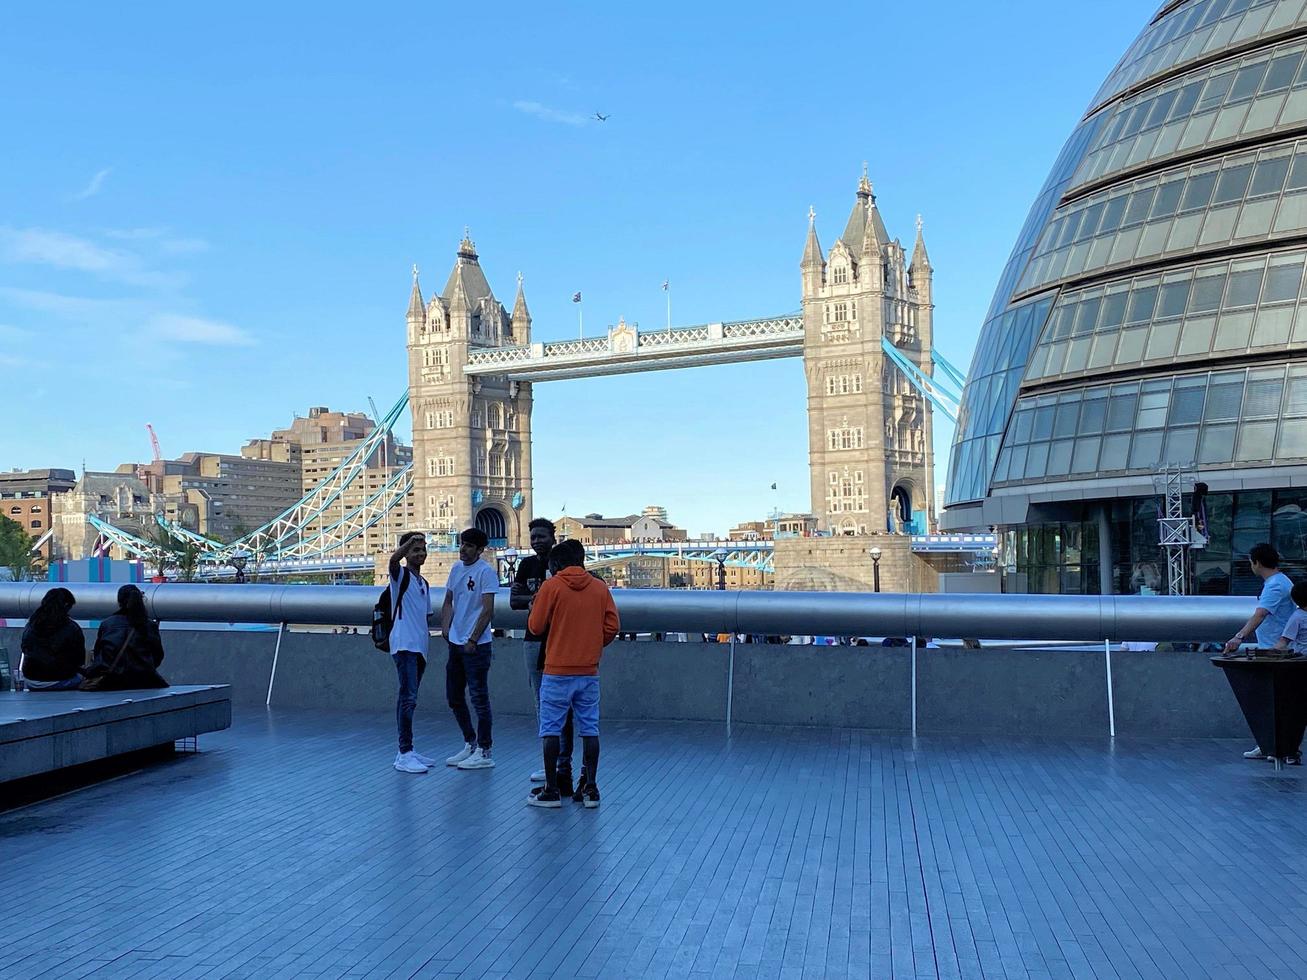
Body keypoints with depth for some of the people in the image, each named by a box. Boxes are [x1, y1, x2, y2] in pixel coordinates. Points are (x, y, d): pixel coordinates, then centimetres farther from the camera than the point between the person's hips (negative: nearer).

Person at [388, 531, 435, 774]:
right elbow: (393, 559, -27)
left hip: (419, 647, 8)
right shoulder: (401, 575, -2)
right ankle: (404, 754, -11)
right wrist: (411, 541, -37)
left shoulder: (424, 583, 19)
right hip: (404, 645, -8)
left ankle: (406, 751, 17)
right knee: (408, 697, -12)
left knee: (408, 698, 12)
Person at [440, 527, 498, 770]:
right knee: (454, 696, 15)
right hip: (455, 642, 8)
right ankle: (470, 744, 29)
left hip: (476, 645, -8)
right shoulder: (456, 569, 11)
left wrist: (472, 640, -17)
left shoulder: (486, 572, -12)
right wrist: (445, 630, 4)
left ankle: (484, 752, 7)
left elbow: (488, 610, -16)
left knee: (479, 698, -2)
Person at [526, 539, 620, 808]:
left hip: (557, 672, -3)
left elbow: (536, 627, -5)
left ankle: (551, 791, 7)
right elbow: (613, 626, 1)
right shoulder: (600, 588, 3)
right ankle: (590, 789, 12)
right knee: (589, 730, 9)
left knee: (551, 730, 5)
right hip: (589, 672, 3)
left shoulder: (551, 586, -7)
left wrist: (533, 609, 15)